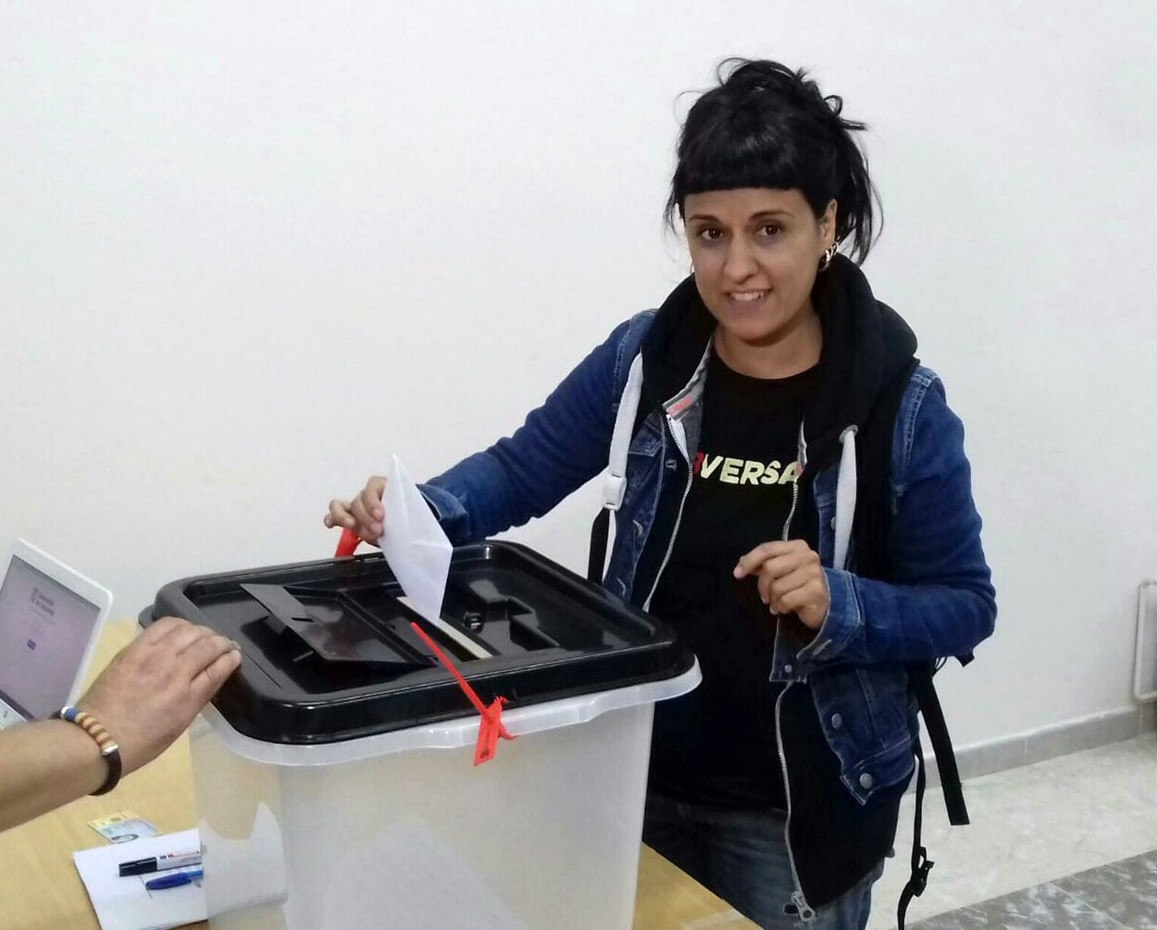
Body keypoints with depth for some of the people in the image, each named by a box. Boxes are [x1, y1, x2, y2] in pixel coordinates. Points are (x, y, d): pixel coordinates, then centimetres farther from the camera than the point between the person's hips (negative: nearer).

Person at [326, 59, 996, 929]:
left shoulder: (902, 407, -14)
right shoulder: (643, 359, -7)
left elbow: (963, 605, -8)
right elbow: (523, 466, 3)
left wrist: (837, 607, -26)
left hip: (799, 808, -2)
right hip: (641, 775, 3)